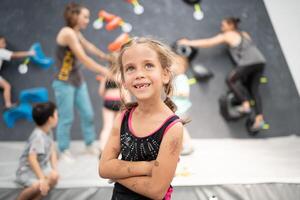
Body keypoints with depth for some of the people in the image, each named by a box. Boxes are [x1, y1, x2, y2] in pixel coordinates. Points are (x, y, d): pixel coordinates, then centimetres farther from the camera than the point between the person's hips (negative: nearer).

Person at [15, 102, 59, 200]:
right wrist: (42, 179, -37)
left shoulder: (48, 131, 0)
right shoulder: (38, 136, -28)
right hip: (27, 170, -8)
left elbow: (52, 151, 4)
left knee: (54, 178, -16)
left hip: (41, 167, 8)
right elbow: (32, 159, -36)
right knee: (39, 186, -32)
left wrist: (54, 169, -9)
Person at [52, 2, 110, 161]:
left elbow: (89, 46, 27)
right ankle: (64, 151, 15)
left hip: (78, 81, 8)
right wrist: (105, 71, -20)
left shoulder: (77, 33, 6)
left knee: (88, 114, 11)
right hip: (64, 83, -8)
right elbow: (84, 59, -24)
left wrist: (105, 56, 38)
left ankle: (90, 145, 25)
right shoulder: (68, 33, -20)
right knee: (66, 119, 0)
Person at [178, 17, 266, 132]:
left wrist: (189, 43, 14)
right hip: (260, 60, 7)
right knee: (253, 88, 11)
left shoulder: (227, 35, 10)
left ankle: (246, 105, -8)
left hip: (249, 62, -7)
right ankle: (259, 118, -2)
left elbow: (207, 43, 10)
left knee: (230, 80, 9)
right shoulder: (244, 34, 28)